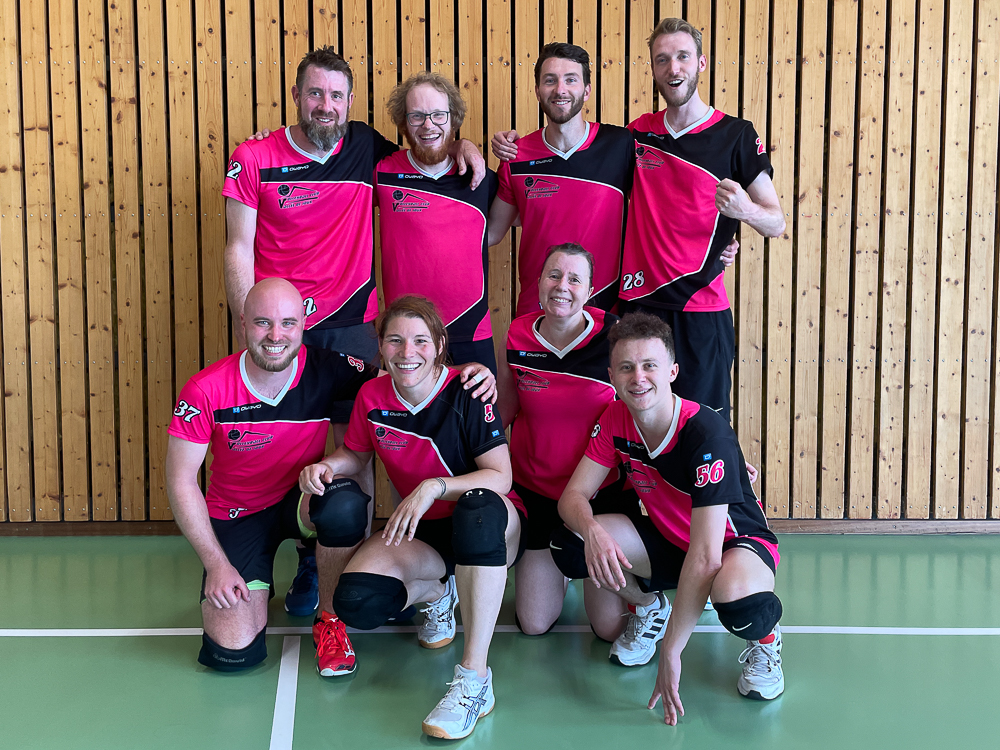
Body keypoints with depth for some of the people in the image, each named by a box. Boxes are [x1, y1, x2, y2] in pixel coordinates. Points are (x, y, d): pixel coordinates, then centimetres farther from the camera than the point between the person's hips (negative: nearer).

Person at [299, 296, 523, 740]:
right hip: (420, 531, 4)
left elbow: (501, 477, -22)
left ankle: (475, 678, -38)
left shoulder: (467, 393, -18)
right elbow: (355, 454, 12)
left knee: (480, 506, -43)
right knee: (356, 602, -25)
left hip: (488, 524, -3)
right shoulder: (372, 399, -6)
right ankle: (438, 592, 12)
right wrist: (324, 466, -11)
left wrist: (434, 487, -36)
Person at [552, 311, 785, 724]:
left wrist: (671, 652, -35)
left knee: (739, 603, -42)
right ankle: (647, 605, 11)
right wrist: (592, 530, -37)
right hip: (665, 540, 6)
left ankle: (764, 636, -2)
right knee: (570, 544, -20)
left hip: (738, 542, -6)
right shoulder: (615, 419, -12)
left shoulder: (708, 434, -31)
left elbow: (705, 556, -34)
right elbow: (574, 495, -10)